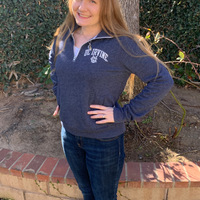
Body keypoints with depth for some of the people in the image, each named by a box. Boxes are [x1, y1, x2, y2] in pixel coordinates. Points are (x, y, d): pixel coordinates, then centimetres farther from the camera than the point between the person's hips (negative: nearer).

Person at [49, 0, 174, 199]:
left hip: (104, 140, -4)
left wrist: (124, 114, -20)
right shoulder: (63, 37, -3)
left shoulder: (121, 44, -21)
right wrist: (60, 98, 8)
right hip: (69, 134, 5)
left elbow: (162, 80, -19)